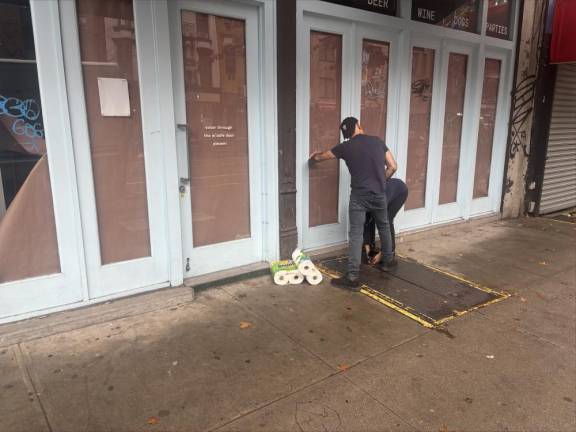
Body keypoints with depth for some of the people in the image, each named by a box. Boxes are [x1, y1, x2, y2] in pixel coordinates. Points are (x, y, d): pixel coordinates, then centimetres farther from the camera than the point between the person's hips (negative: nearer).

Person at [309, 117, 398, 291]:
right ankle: (388, 261, 41)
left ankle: (353, 278, -5)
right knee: (384, 227, 25)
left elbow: (319, 157, 13)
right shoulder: (378, 141, 6)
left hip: (359, 196, -3)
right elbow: (392, 167, 7)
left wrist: (313, 156, 37)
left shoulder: (345, 147, 1)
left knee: (355, 235, -3)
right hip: (379, 194, 3)